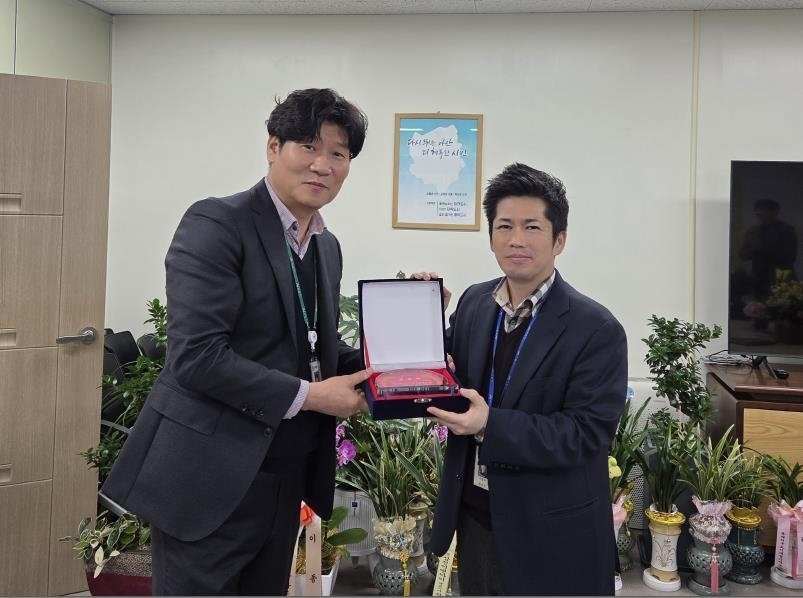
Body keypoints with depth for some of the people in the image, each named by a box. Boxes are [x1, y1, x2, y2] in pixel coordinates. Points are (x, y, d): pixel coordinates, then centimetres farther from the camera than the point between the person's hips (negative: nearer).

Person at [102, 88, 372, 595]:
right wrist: (309, 396, -19)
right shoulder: (215, 224, -14)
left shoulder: (328, 247, 10)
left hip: (284, 478, 8)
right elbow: (197, 355, -22)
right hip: (211, 478, -7)